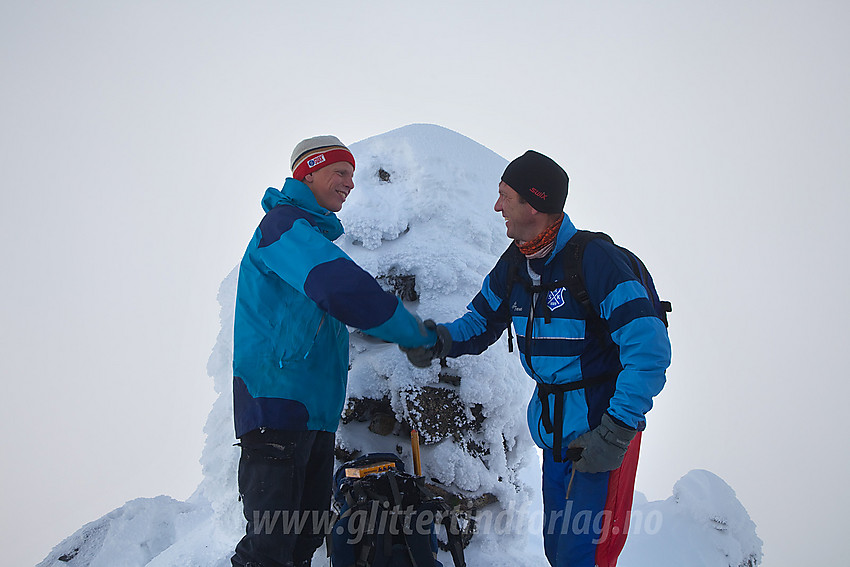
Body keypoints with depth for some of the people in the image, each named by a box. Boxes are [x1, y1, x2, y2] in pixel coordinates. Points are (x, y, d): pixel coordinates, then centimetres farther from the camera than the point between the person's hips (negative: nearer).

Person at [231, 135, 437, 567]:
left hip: (314, 408, 10)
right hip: (278, 399, -10)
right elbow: (341, 290, -22)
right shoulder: (285, 224, -7)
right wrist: (418, 335, -13)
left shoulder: (313, 235, 24)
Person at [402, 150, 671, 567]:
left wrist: (615, 434, -26)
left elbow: (649, 350, -24)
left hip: (604, 427, -8)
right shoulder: (514, 266, 4)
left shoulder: (595, 259, -20)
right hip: (554, 432, 8)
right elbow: (480, 322, 18)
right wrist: (441, 340, -6)